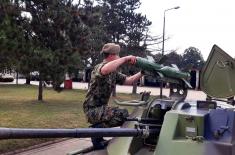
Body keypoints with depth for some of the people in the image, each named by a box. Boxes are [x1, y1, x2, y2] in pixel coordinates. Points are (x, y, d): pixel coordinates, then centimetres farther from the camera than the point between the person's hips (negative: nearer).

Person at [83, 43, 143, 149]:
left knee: (123, 114, 21)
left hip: (100, 108, 9)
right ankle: (97, 129, -6)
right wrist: (125, 59, -34)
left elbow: (128, 81, 16)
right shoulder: (99, 67, -16)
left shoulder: (114, 72, 11)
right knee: (123, 114, -23)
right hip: (93, 109, -9)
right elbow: (105, 70, -41)